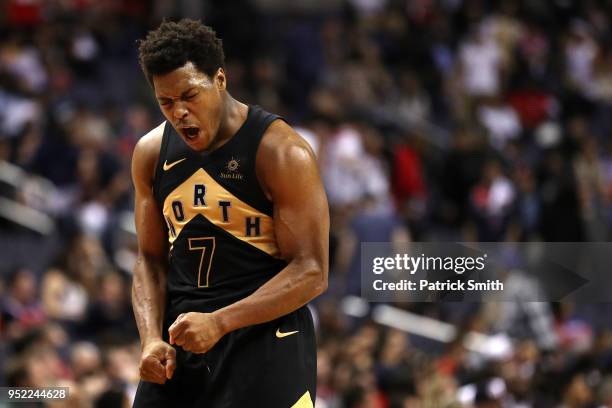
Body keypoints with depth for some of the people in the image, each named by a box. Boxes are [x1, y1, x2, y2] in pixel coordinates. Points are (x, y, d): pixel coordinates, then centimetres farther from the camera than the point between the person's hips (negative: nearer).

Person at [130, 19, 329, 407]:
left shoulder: (281, 152, -12)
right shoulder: (152, 153, 5)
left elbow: (311, 272, -15)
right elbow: (151, 259, 12)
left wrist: (218, 323, -23)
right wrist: (152, 339, -6)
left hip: (265, 339, -5)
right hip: (183, 335, 5)